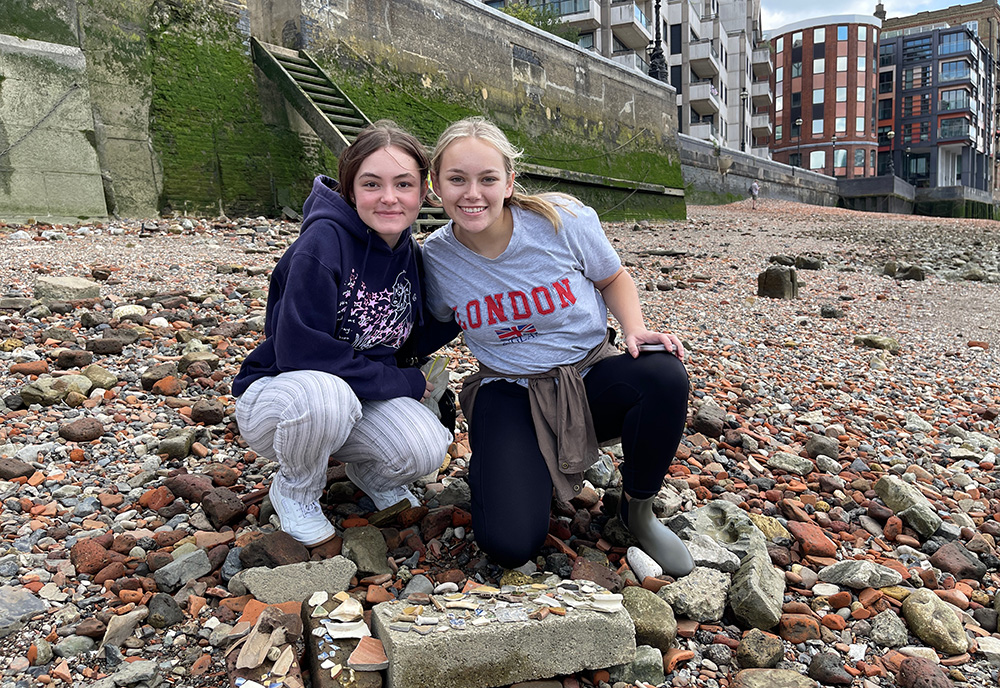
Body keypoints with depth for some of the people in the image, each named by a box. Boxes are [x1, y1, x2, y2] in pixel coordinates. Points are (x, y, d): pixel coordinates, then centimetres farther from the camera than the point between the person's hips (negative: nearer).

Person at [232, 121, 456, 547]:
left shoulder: (410, 257, -2)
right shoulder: (323, 241, -23)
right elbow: (299, 351, -28)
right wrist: (402, 383, -21)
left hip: (361, 400, 5)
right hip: (275, 397, -4)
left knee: (425, 450, -24)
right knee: (325, 394, -39)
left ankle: (371, 475, 14)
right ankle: (295, 494, -5)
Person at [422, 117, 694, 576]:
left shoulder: (564, 221, -14)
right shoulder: (435, 258, -9)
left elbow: (612, 279, 5)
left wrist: (636, 330, -14)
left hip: (592, 374, 1)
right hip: (510, 394, -1)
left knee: (665, 374, -34)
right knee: (509, 546, -22)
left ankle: (638, 510, -5)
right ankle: (492, 466, 16)